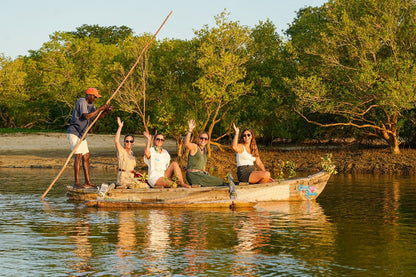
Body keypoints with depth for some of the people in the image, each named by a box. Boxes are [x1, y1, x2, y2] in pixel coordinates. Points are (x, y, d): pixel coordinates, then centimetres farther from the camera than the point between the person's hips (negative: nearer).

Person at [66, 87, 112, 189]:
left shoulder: (90, 104, 14)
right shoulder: (82, 102, -15)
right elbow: (87, 116, -28)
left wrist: (106, 110, 0)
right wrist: (100, 108, -23)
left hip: (81, 135, 10)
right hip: (73, 133, -10)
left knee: (86, 157, 9)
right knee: (78, 156, -16)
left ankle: (88, 182, 14)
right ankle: (76, 182, -17)